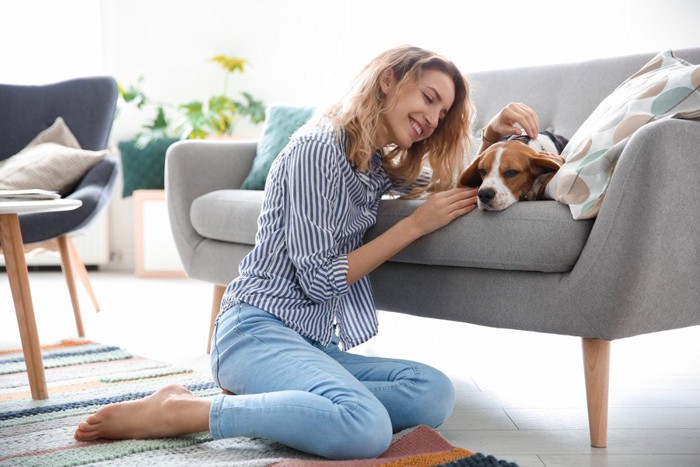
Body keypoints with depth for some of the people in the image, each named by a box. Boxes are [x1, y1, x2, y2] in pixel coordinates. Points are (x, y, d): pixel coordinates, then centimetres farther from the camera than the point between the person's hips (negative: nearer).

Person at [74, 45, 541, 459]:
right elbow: (318, 279, -12)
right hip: (258, 329, -8)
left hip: (314, 343, 8)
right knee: (366, 427, -36)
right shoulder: (320, 148, -8)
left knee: (435, 393, -19)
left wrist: (493, 135, 14)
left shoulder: (380, 166, 16)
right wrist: (416, 225, -8)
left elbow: (456, 186, 33)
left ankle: (254, 398, -10)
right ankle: (173, 412, -19)